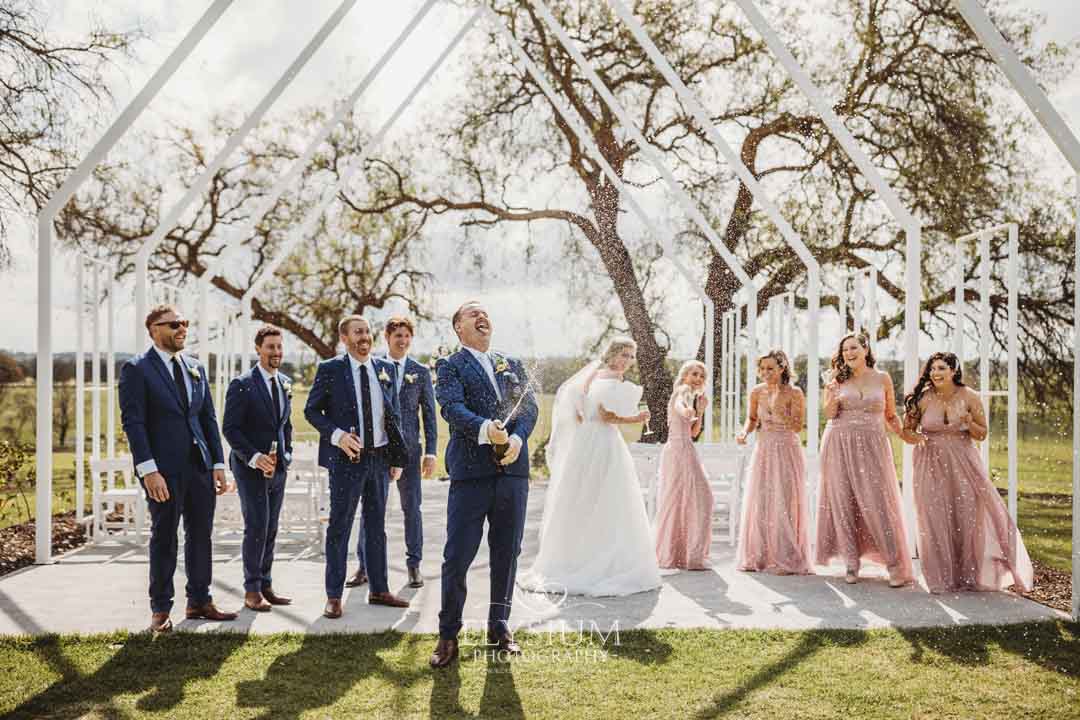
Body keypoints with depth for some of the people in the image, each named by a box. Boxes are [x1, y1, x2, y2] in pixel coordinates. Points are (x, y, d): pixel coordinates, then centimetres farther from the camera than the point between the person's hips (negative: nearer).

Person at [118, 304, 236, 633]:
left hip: (200, 466, 6)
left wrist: (218, 464, 7)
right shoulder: (136, 369, -5)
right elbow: (132, 422, -11)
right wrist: (148, 470, -18)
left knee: (201, 535, 11)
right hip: (163, 469, -6)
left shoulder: (196, 369, 13)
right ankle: (160, 609, 17)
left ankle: (199, 601, 23)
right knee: (164, 539, 4)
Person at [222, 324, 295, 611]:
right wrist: (254, 457, -20)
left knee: (270, 530, 9)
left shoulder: (285, 383, 11)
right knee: (257, 528, -6)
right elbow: (230, 428, -12)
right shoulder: (242, 385, -9)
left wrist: (287, 454, 10)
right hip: (251, 468, -6)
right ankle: (252, 591, 5)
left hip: (278, 467, 6)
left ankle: (265, 585, 17)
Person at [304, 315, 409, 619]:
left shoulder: (385, 369, 7)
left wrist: (398, 457, 8)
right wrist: (337, 435, -18)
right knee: (339, 528, 2)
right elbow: (311, 410, -3)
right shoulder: (330, 369, -4)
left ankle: (379, 590, 23)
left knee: (377, 526, 13)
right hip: (347, 458, -4)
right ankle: (334, 596, 12)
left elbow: (393, 415, 11)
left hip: (379, 457, 4)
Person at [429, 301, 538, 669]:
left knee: (506, 553, 11)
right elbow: (452, 407, -14)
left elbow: (530, 406, 6)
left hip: (513, 469, 4)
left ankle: (499, 625, 26)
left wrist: (517, 438, -13)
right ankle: (448, 634, 12)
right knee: (457, 556, -2)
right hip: (470, 471, -4)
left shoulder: (513, 365, 18)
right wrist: (486, 430, -31)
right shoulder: (450, 366, 3)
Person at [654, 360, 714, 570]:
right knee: (698, 497, -9)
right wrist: (686, 410, -54)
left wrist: (700, 411, 9)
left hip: (674, 450, 10)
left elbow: (693, 433, 21)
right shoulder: (683, 390, -4)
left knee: (674, 500, 12)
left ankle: (670, 554, 17)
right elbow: (679, 404, -31)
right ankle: (693, 555, -11)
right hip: (681, 450, -10)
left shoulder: (691, 395, 23)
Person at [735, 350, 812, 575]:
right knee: (760, 502, 5)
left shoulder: (794, 393, -10)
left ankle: (786, 559, 4)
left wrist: (778, 407, -25)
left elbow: (797, 426, -13)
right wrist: (745, 432, -6)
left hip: (787, 451, -4)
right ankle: (758, 556, 15)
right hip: (763, 450, 4)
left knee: (785, 503, -4)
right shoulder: (756, 392, 0)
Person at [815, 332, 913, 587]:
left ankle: (895, 565, 1)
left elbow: (891, 416, 14)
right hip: (839, 446, 1)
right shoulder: (837, 378, 6)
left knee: (879, 504, -6)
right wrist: (833, 394, -18)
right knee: (844, 503, 1)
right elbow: (830, 414, -1)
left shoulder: (882, 378, 7)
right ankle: (851, 563, 9)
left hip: (872, 447, -1)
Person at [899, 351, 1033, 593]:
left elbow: (982, 434, 3)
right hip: (931, 465, 0)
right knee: (936, 520, 1)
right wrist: (915, 438, -20)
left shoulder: (969, 397, -5)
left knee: (969, 514, 0)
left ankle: (970, 575, 18)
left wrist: (968, 422, -18)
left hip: (963, 463, 0)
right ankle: (942, 579, 14)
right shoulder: (923, 399, -6)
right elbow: (907, 430, 3)